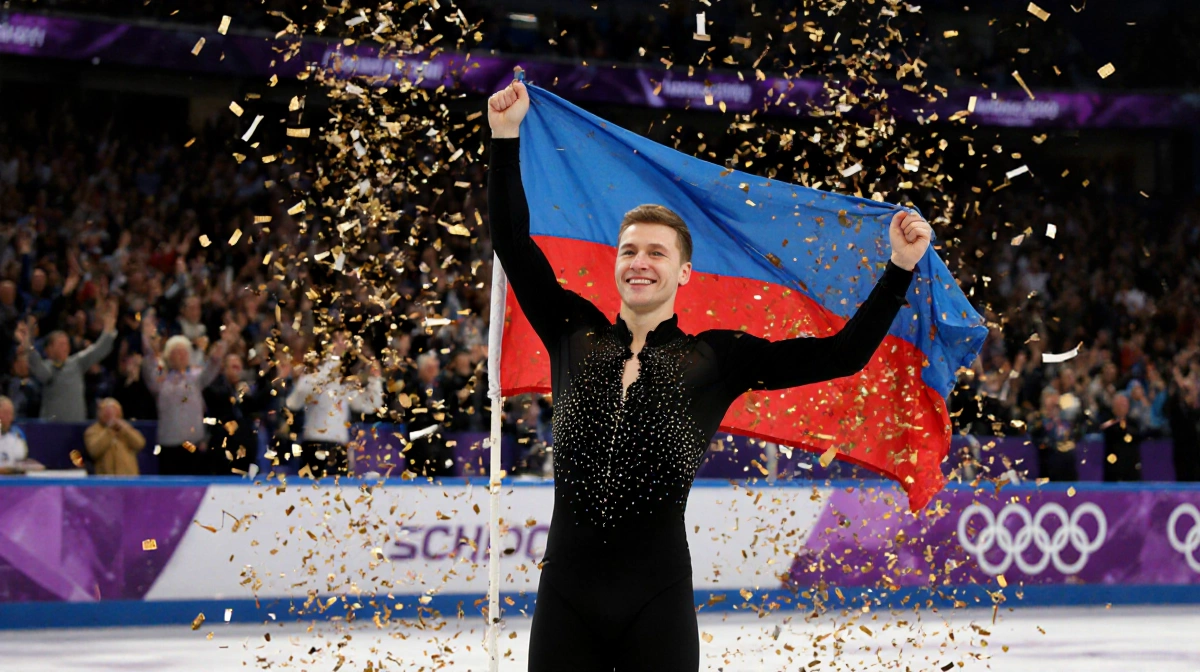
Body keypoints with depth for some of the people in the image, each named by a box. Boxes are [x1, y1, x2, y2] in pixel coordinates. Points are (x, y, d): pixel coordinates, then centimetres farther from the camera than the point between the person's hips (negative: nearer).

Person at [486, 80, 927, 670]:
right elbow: (512, 242, 11)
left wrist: (901, 268, 1)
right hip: (566, 594, 1)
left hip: (656, 600, -1)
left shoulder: (718, 357, 7)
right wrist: (505, 137, 8)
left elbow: (842, 354, 5)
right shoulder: (574, 334, 11)